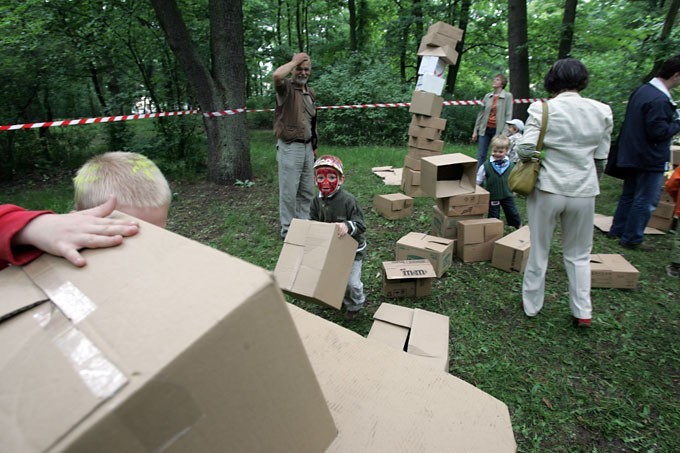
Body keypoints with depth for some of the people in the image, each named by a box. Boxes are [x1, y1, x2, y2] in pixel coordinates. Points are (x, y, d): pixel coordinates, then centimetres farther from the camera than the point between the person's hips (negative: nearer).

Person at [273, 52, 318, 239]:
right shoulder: (286, 88, -7)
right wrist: (295, 61, -15)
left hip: (307, 147, 7)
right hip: (290, 147, -7)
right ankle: (288, 231, 10)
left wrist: (314, 146, 19)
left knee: (307, 191, 13)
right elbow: (277, 75, -31)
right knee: (289, 192, -1)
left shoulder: (310, 92, 16)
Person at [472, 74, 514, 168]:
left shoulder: (508, 96, -1)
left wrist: (504, 133, -14)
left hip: (498, 130, -3)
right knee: (481, 155, 1)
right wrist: (475, 130, 11)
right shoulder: (487, 96, 10)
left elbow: (508, 115, -6)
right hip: (485, 129, 4)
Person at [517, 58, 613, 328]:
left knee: (539, 250, 13)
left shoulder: (542, 109, -10)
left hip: (547, 189, -2)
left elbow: (525, 149, -16)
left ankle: (531, 304, 26)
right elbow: (601, 159, 3)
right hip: (584, 191, 3)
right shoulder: (602, 111, 0)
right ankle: (582, 313, 23)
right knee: (579, 254, 18)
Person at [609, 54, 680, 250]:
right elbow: (658, 131, -24)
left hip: (633, 154, 10)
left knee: (629, 195, 19)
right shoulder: (659, 100, -23)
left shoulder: (643, 90, 7)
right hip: (650, 158, -9)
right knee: (645, 201, 1)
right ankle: (632, 238, 9)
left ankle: (617, 230, 28)